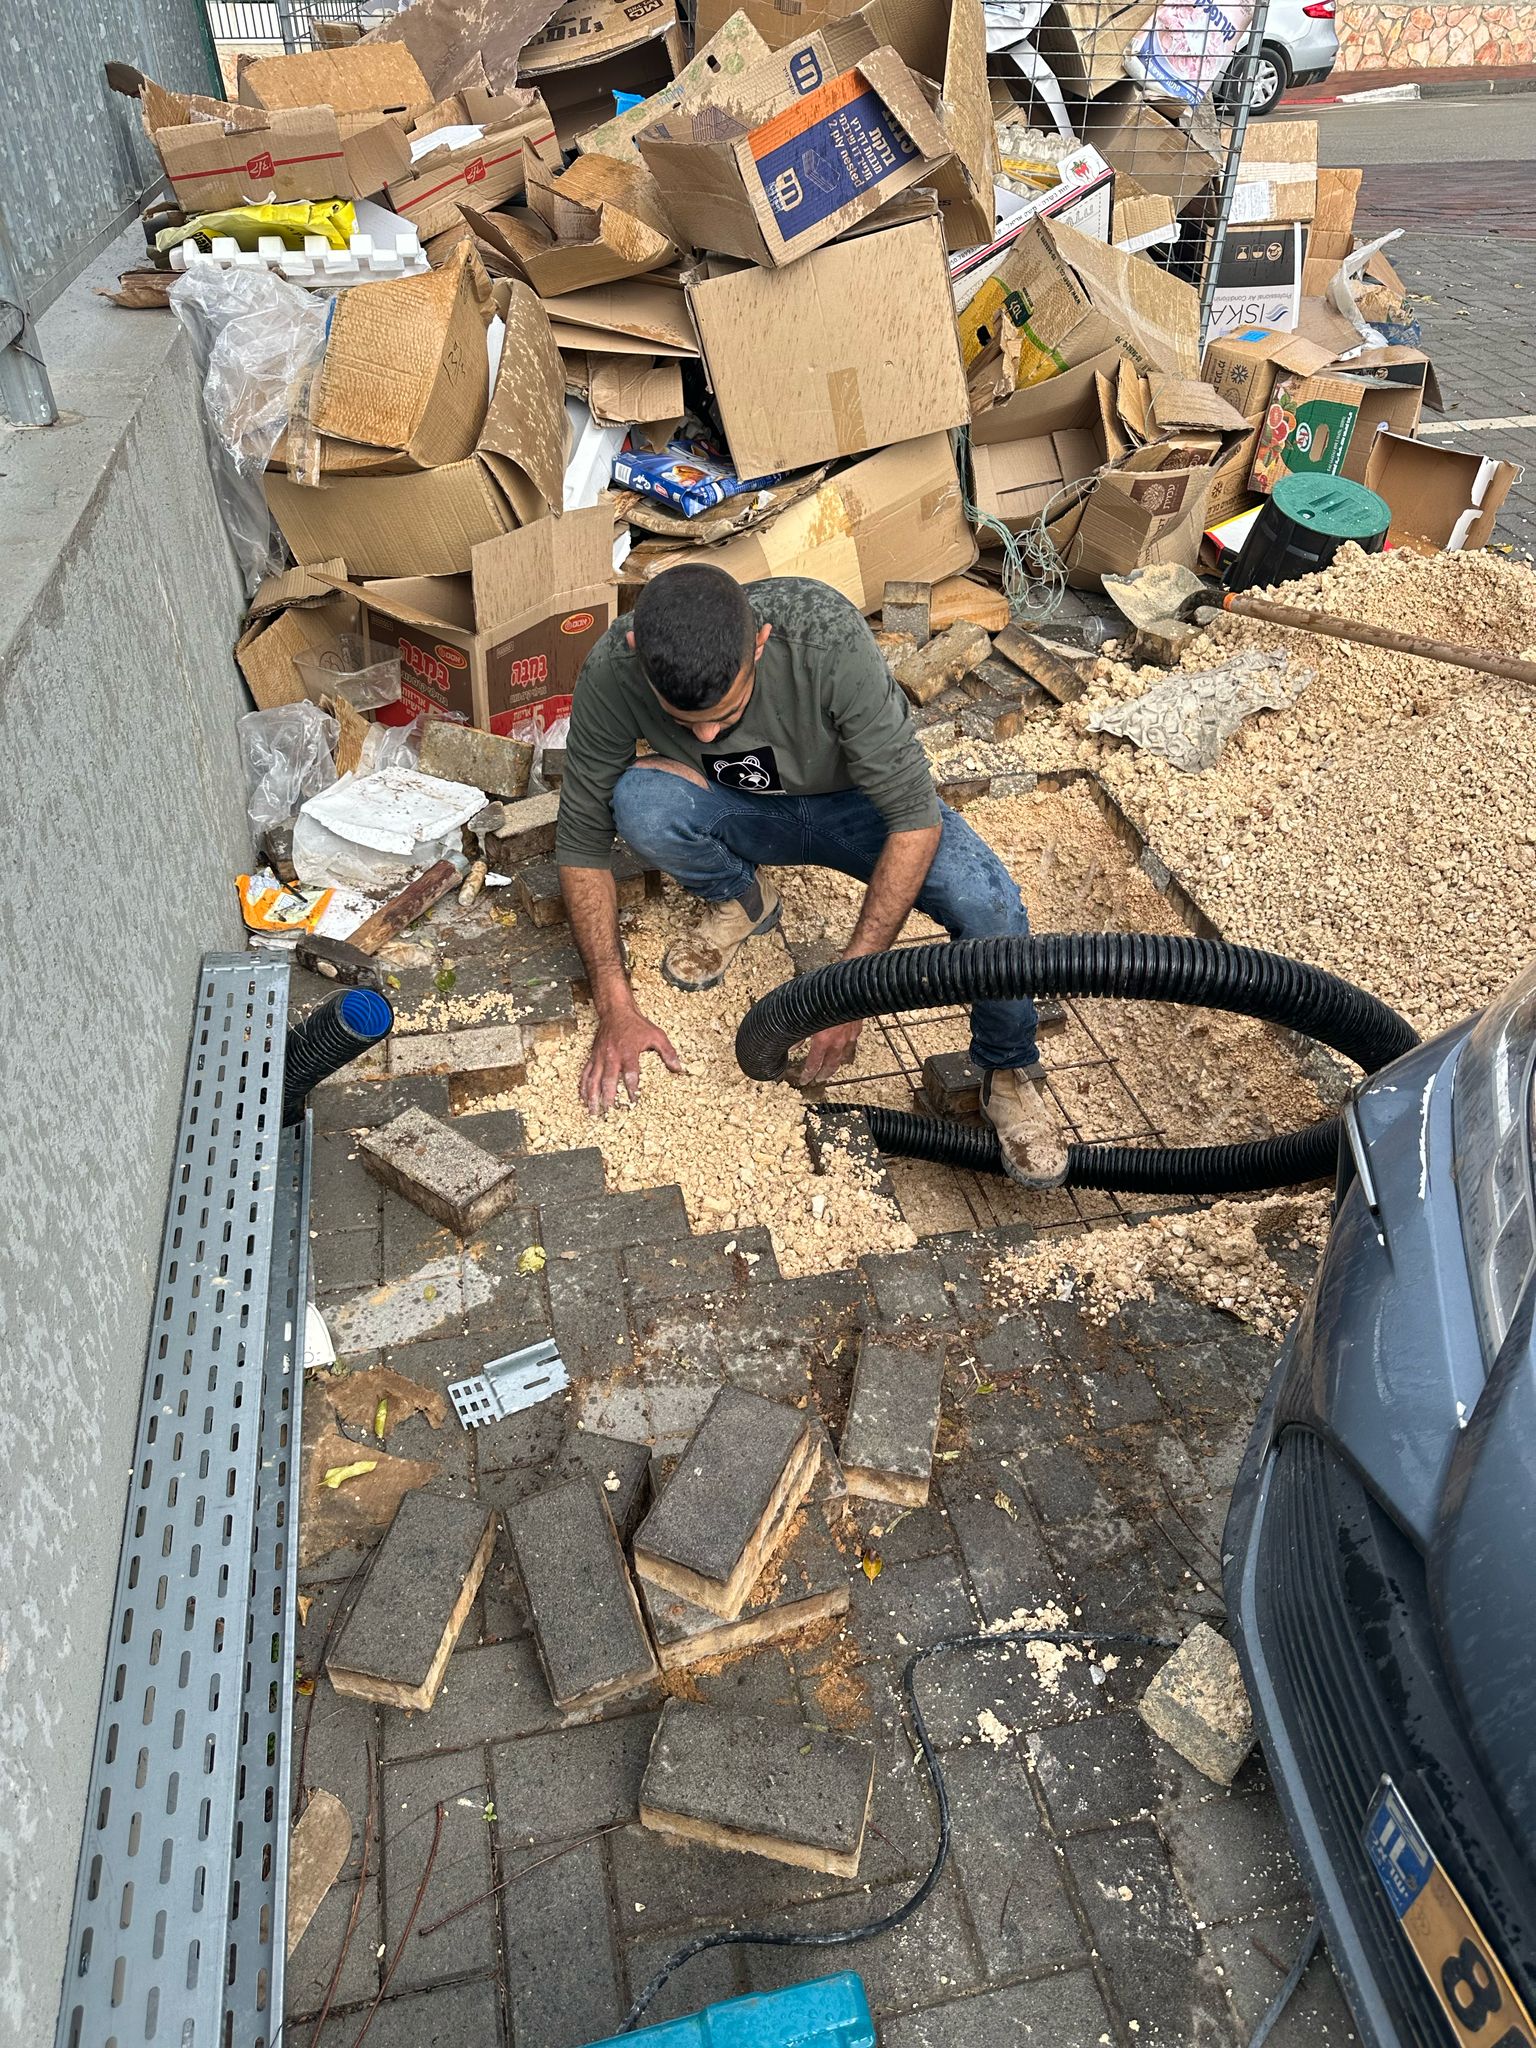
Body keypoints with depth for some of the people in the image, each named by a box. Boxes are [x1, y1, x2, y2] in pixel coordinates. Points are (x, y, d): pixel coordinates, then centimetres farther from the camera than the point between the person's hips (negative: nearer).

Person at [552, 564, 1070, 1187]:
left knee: (988, 905, -31)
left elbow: (915, 818, -31)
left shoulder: (827, 635, -36)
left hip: (860, 801, -2)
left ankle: (1009, 1071, 0)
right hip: (741, 811, 2)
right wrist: (615, 1005, -22)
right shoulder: (611, 673, -28)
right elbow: (582, 842, -16)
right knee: (638, 800, -32)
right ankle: (739, 901, 2)